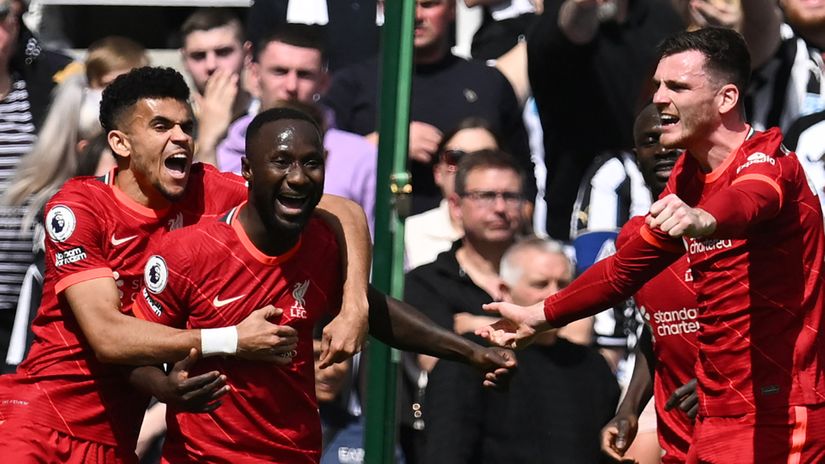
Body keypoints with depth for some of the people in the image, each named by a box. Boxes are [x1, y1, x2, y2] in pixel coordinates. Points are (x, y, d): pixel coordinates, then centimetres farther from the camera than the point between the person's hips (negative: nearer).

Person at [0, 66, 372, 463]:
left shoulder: (204, 192, -2)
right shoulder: (77, 208, -11)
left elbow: (340, 211, 0)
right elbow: (106, 334, -21)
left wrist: (354, 307, -16)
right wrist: (233, 340, -25)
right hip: (39, 414, -4)